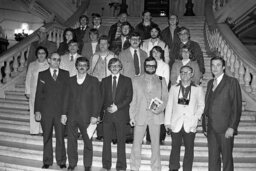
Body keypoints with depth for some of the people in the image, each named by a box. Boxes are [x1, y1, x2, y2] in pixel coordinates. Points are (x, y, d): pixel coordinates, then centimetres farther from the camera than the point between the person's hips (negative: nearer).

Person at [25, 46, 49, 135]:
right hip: (34, 92, 2)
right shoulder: (32, 65, 11)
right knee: (34, 110, 0)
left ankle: (44, 130, 1)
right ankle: (34, 130, 7)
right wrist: (27, 91, 5)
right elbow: (28, 79, 12)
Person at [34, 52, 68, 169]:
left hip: (61, 111, 0)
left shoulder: (65, 74, 7)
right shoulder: (42, 75, 7)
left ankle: (61, 161, 17)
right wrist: (37, 110, -2)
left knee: (60, 137, 3)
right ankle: (47, 161, 21)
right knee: (47, 137, 9)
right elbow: (38, 94, 5)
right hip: (46, 111, 1)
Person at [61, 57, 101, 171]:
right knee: (71, 141, 8)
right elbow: (66, 98, 11)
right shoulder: (71, 80, 11)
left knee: (88, 142, 5)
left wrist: (95, 115, -10)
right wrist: (64, 113, 4)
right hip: (72, 116, 3)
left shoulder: (93, 81, 1)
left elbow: (96, 99, -3)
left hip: (86, 117, -3)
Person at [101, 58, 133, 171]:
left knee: (121, 141, 1)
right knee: (106, 140, 3)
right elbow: (102, 97, 11)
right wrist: (107, 107, -6)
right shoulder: (105, 81, 14)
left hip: (121, 114, -2)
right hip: (107, 114, 2)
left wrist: (117, 107, -10)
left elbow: (129, 97, -1)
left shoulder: (127, 80, 6)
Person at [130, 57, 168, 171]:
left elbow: (165, 97, 6)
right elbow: (133, 99, 6)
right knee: (136, 143, 3)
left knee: (155, 143, 7)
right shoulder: (136, 80, 8)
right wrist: (132, 116, 1)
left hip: (155, 116, 0)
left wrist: (160, 108, -14)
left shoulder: (161, 81, 8)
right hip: (140, 116, 0)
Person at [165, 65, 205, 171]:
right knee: (175, 147, 4)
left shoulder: (198, 89, 8)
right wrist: (167, 122, 4)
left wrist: (196, 117, -7)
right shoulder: (174, 88, 10)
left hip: (190, 125, 0)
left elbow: (201, 105, 9)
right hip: (175, 124, 1)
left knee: (189, 148, 3)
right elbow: (169, 106, 8)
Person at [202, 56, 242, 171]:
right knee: (213, 158, 10)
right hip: (211, 128, 5)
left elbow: (237, 107, -9)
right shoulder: (210, 83, 15)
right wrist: (205, 125, 9)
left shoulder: (232, 82, -4)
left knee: (227, 158, 5)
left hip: (225, 129, -5)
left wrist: (232, 127, -15)